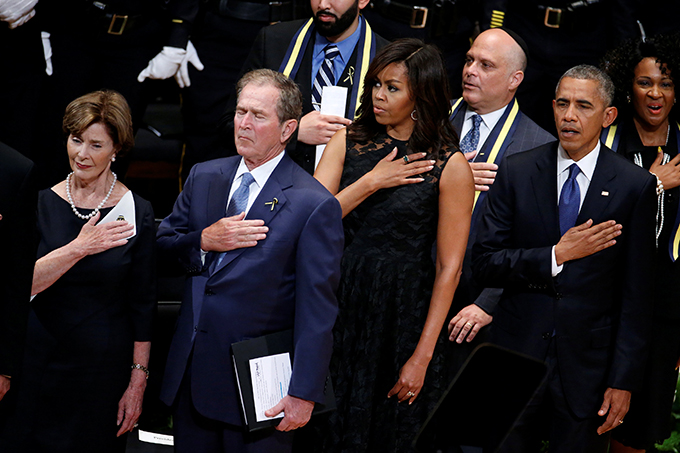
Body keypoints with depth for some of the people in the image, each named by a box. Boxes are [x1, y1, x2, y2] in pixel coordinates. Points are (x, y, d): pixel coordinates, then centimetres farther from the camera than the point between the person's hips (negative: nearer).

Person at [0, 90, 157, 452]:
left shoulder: (135, 213, -4)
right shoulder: (42, 203, 1)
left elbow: (143, 304, -1)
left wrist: (138, 381, -3)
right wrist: (78, 248, -18)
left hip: (104, 368, -2)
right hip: (39, 361, 2)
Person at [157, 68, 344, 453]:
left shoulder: (314, 205, -12)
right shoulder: (204, 177, 8)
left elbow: (317, 310, -13)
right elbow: (163, 243, 14)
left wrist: (304, 394, -17)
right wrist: (205, 241, -9)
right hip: (191, 371, 6)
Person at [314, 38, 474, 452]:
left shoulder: (450, 166, -7)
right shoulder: (348, 142, 4)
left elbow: (449, 267, -8)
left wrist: (422, 356, -12)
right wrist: (371, 182, -14)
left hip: (405, 315, -3)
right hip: (341, 308, 3)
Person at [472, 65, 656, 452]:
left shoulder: (636, 186, -3)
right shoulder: (517, 173, 1)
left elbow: (636, 294, -3)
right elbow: (485, 262, -3)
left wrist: (623, 381, -6)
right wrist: (556, 256, -16)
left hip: (588, 362, -1)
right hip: (518, 349, 1)